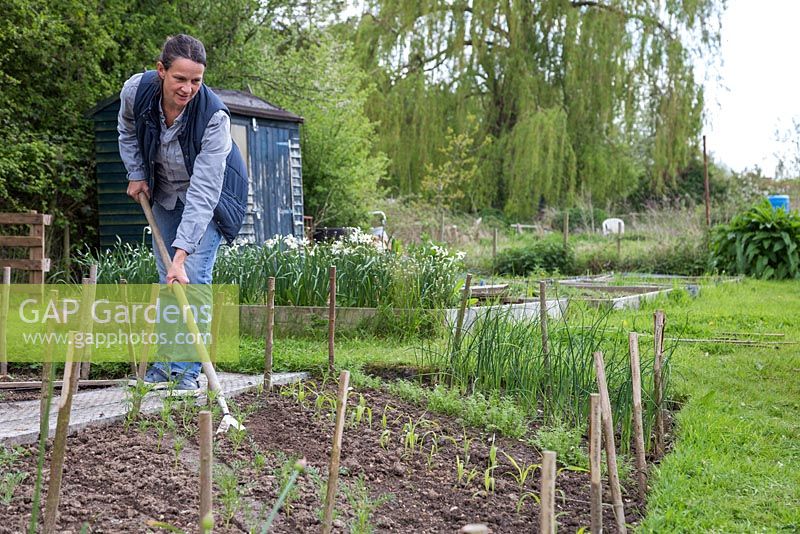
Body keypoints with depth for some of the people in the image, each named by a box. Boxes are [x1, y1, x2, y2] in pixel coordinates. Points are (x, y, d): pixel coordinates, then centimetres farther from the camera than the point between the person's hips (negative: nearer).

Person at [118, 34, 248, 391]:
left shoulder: (214, 117, -37)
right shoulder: (136, 90, -25)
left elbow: (203, 193, -40)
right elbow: (127, 131, 3)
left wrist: (181, 254, -44)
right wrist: (136, 174, -3)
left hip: (209, 193, -4)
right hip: (164, 190, 4)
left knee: (193, 275, -14)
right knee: (167, 277, 6)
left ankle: (187, 369, -5)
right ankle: (165, 363, 14)